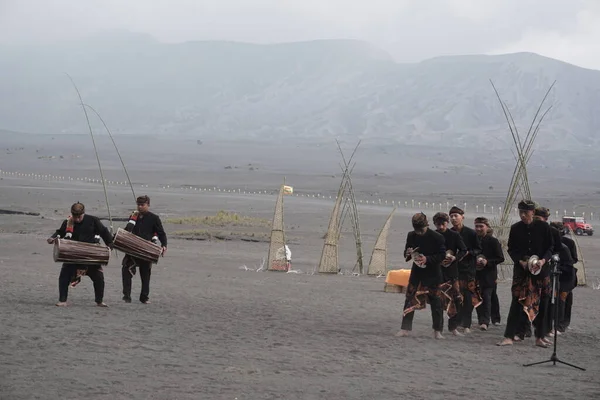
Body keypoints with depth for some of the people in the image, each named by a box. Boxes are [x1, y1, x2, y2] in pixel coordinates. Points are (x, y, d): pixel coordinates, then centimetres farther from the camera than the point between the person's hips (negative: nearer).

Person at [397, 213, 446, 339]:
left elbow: (442, 255, -10)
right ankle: (405, 328, 4)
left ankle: (437, 330, 12)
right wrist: (408, 253, -13)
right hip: (416, 272, 3)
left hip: (433, 273, -3)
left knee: (436, 302, 2)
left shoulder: (436, 237, -11)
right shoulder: (411, 236, 2)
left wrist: (427, 259, -23)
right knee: (410, 300, -2)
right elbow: (406, 254, 12)